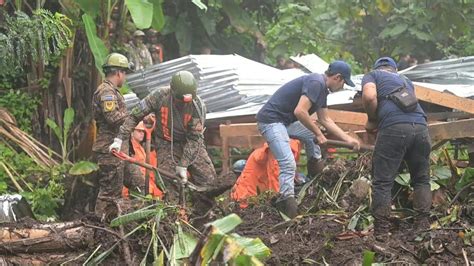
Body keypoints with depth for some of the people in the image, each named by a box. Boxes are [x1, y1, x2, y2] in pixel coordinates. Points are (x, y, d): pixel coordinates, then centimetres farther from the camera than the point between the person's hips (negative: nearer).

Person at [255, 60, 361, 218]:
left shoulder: (322, 89, 15)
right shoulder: (315, 83, -16)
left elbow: (325, 120, 22)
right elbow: (300, 111, -24)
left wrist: (349, 139, 19)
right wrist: (318, 134, -13)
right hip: (271, 119, -10)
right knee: (288, 164, -17)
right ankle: (287, 200, -20)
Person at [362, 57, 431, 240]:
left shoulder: (372, 75, 20)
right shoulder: (405, 80, 35)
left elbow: (369, 96, 0)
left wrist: (372, 120, 14)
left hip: (394, 127, -4)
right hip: (420, 126, 5)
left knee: (383, 182, 0)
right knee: (421, 180, 18)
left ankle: (381, 231, -3)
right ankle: (423, 226, 14)